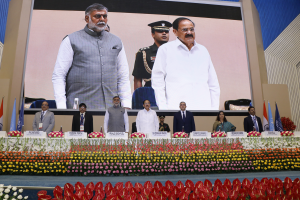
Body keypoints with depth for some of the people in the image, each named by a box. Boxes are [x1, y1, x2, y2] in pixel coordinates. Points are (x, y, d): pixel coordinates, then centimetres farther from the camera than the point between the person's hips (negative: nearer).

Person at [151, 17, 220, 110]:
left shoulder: (203, 50, 18)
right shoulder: (165, 49, 7)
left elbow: (213, 83, 20)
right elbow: (157, 80, 3)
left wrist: (215, 109, 12)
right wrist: (163, 108, -4)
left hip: (204, 108, 3)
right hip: (176, 108, -3)